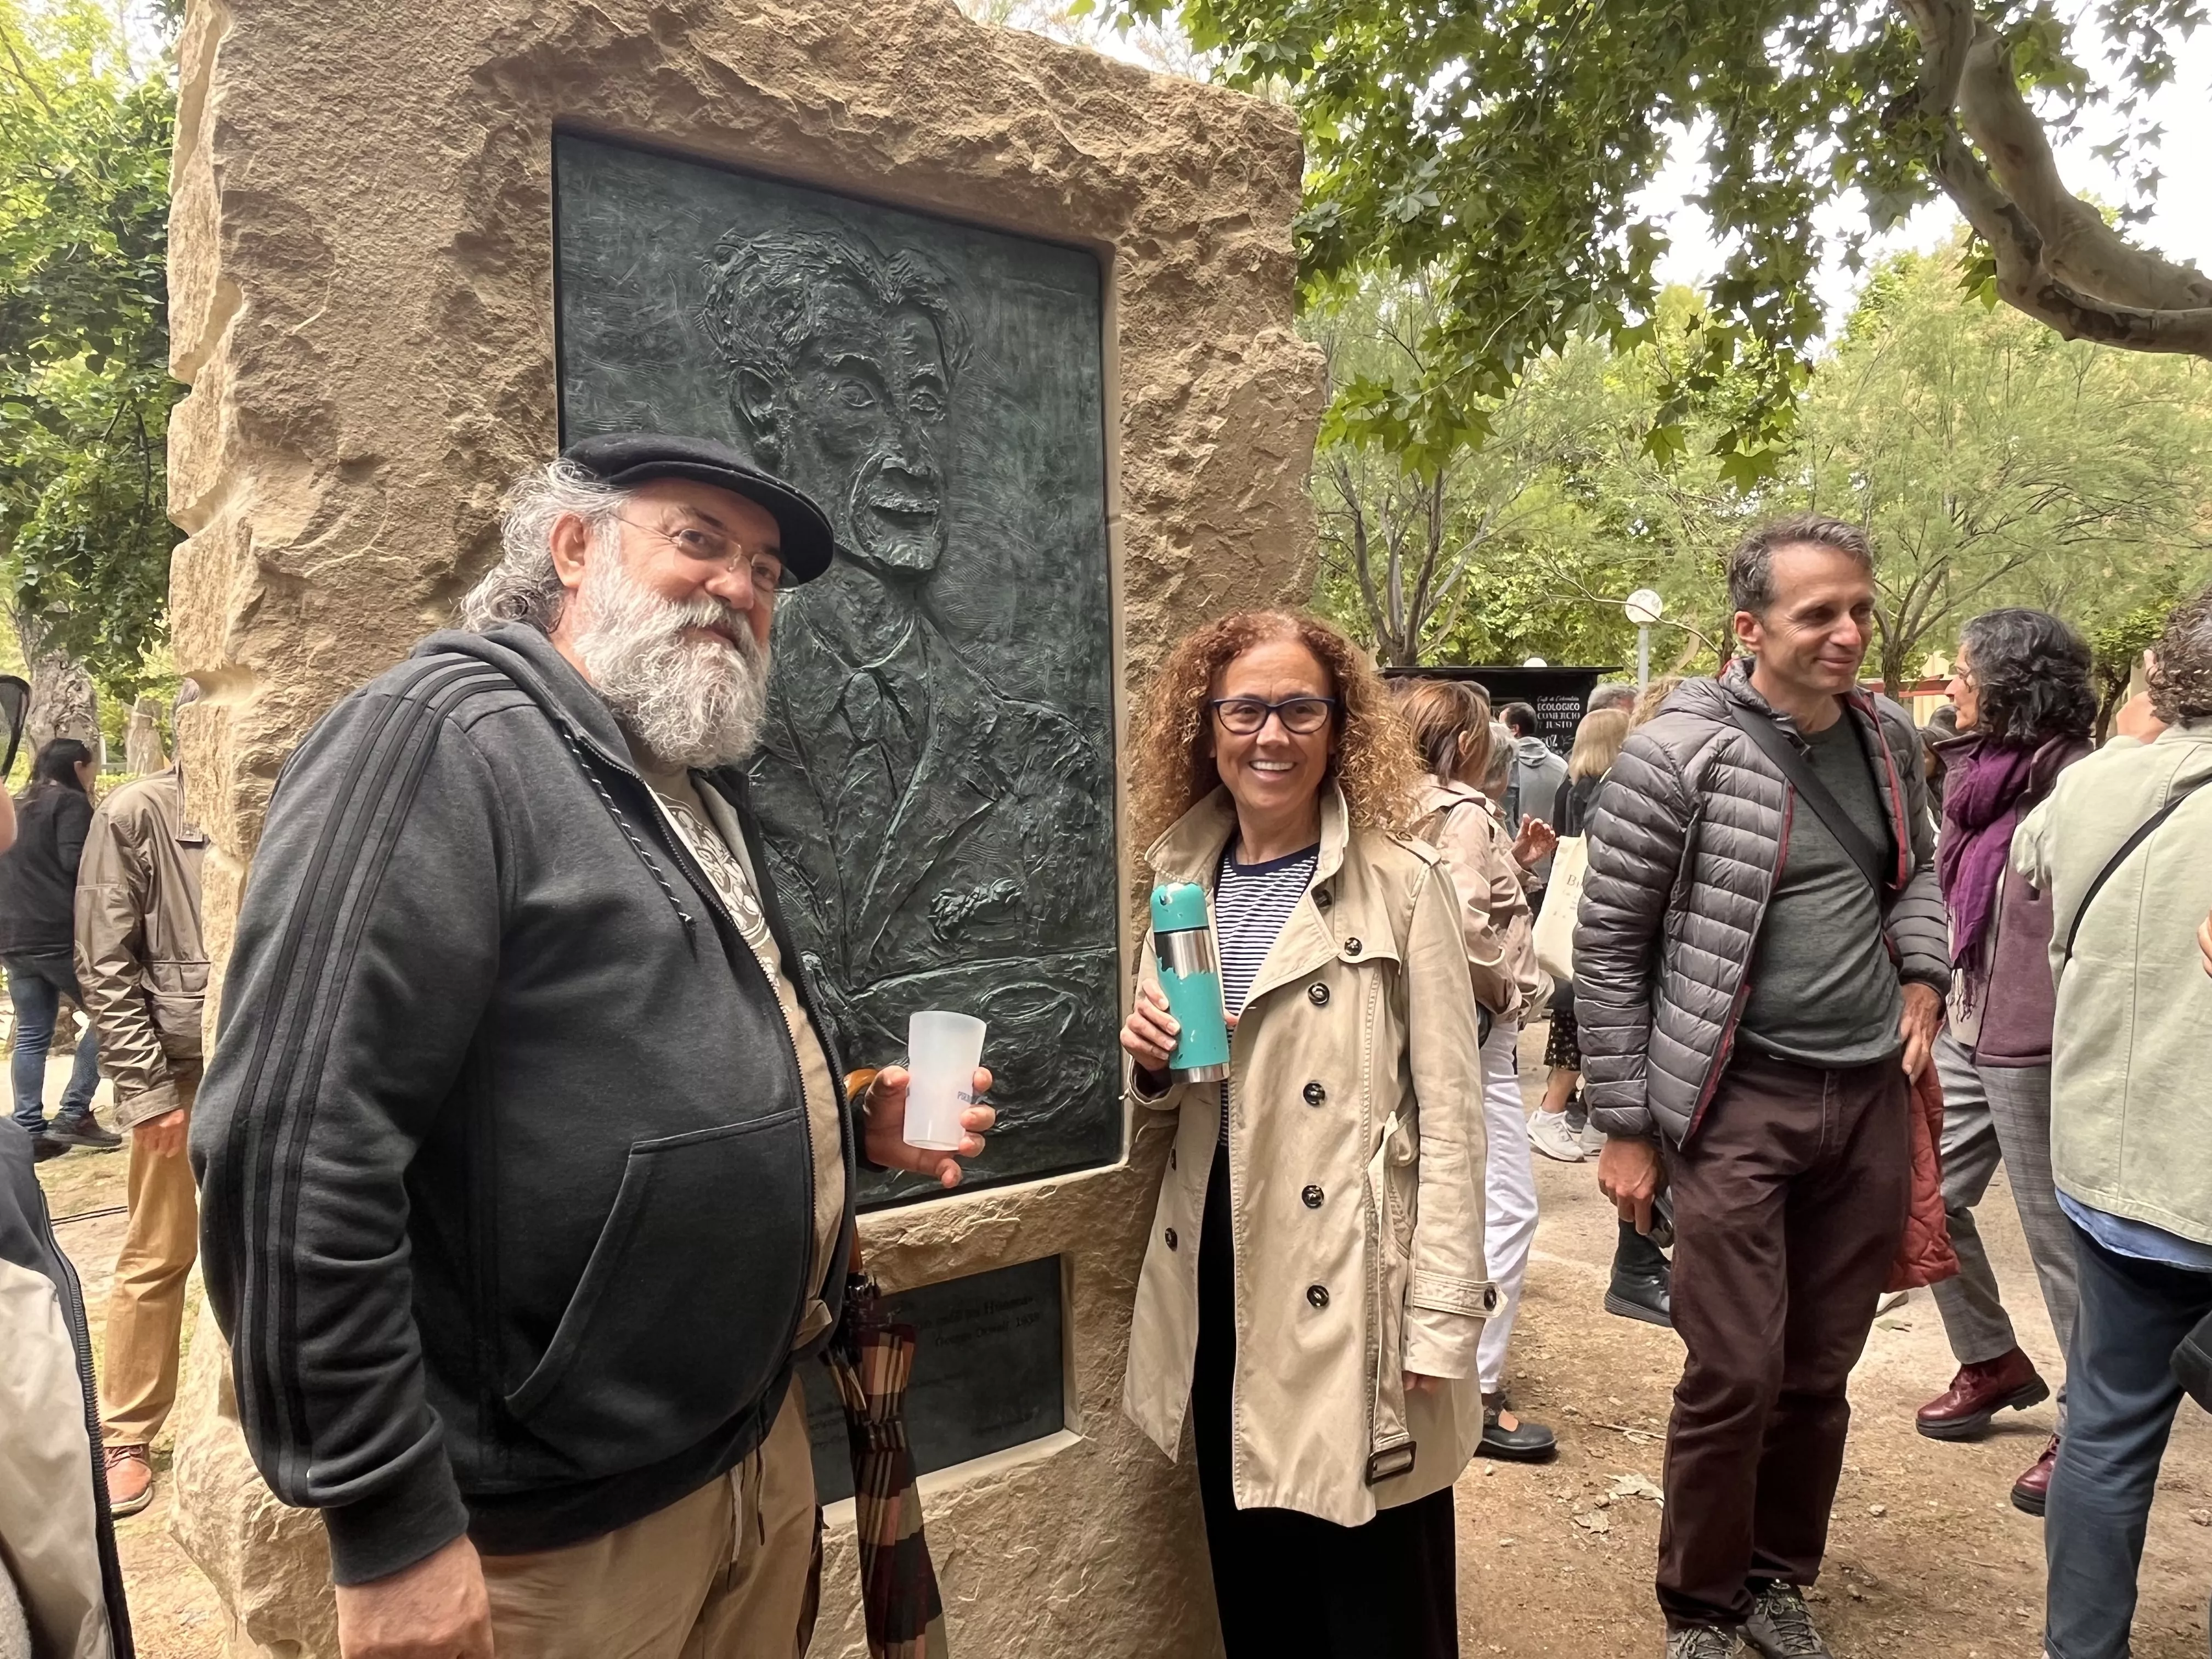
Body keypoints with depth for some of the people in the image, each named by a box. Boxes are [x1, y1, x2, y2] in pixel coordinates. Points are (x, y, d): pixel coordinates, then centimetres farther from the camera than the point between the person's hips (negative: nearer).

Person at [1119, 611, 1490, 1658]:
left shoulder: (1403, 884, -11)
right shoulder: (1183, 882, 6)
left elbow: (1449, 1112, -10)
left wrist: (1441, 1316, -12)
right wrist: (1151, 1062, -7)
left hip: (1350, 1289, -5)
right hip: (1220, 1275, 5)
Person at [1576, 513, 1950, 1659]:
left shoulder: (1891, 738, 6)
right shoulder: (1678, 756, -13)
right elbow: (1607, 947, -9)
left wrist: (1923, 973, 5)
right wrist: (1624, 1125, -8)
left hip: (1870, 1100, 6)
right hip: (1736, 1105, -5)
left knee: (1819, 1375, 14)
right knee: (1735, 1375, -2)